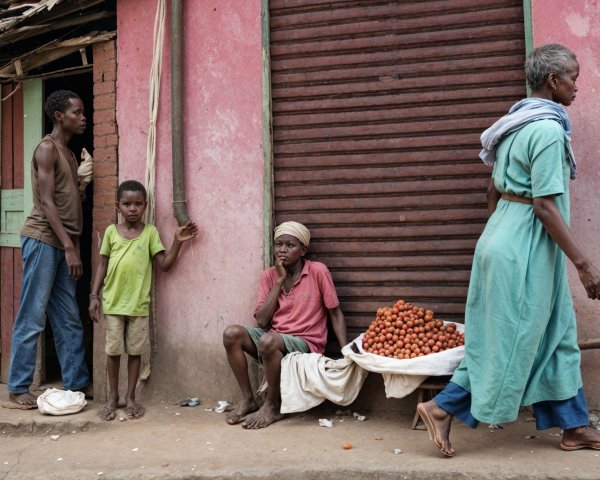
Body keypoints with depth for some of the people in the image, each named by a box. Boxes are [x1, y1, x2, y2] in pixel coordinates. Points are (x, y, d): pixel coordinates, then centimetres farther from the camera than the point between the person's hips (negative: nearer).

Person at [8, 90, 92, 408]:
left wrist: (73, 246, 13)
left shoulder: (69, 153, 19)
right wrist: (69, 246, -20)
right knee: (32, 319, -3)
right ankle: (18, 388, 6)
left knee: (68, 320, 9)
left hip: (62, 244, 8)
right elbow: (46, 202, -15)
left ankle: (77, 382, 15)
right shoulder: (46, 148, -7)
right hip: (42, 240, -8)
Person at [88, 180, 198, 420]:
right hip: (113, 302, 1)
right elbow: (102, 266, 7)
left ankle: (130, 397, 20)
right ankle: (113, 396, 22)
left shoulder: (150, 232, 0)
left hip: (139, 303, -1)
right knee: (113, 350, 7)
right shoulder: (111, 231, 3)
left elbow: (164, 264, -2)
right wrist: (94, 296, 2)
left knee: (135, 350, 8)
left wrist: (177, 242, -12)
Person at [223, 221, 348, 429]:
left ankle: (272, 406, -12)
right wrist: (279, 280, -9)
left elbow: (336, 314, -2)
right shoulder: (269, 275, 5)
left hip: (306, 343, -4)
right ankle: (248, 400, -6)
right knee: (232, 333, -20)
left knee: (269, 340, -34)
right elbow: (261, 321, -5)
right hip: (274, 340, 5)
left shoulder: (318, 271, -7)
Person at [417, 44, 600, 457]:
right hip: (526, 246, -10)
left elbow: (494, 193, 17)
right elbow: (545, 206, -22)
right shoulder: (549, 129, -16)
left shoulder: (519, 123, 13)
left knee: (555, 333, 16)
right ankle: (443, 408, 11)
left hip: (506, 234, 10)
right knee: (509, 340, 1)